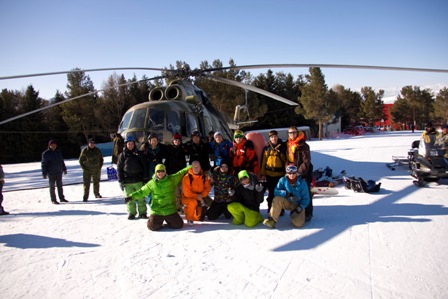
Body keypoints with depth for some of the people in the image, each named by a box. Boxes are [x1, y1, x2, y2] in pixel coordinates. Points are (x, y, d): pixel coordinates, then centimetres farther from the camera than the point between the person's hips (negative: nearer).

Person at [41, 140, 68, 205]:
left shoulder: (58, 152, 8)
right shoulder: (46, 153, -7)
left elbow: (62, 161, 17)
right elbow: (43, 164, -7)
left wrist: (64, 169, 20)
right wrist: (44, 173, -11)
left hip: (59, 172, 5)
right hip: (51, 173, -5)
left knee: (60, 185, 13)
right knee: (52, 187, 3)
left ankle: (61, 198, 23)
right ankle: (53, 200, 11)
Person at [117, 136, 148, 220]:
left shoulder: (139, 153, 6)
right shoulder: (122, 155, 5)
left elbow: (145, 166, 6)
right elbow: (119, 168, 4)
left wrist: (145, 178, 0)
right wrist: (121, 181, -2)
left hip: (139, 180, 0)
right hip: (127, 181, 0)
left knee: (141, 197, 3)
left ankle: (142, 213, 13)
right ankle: (131, 213, 16)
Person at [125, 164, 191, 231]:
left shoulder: (172, 179, 1)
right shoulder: (151, 183, 1)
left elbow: (181, 173, 7)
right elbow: (141, 192, 6)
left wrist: (191, 167, 7)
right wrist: (131, 196, -4)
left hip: (170, 210, 1)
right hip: (156, 211, -1)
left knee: (179, 225, -2)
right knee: (153, 227, -15)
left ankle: (168, 221, 28)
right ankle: (159, 221, 21)